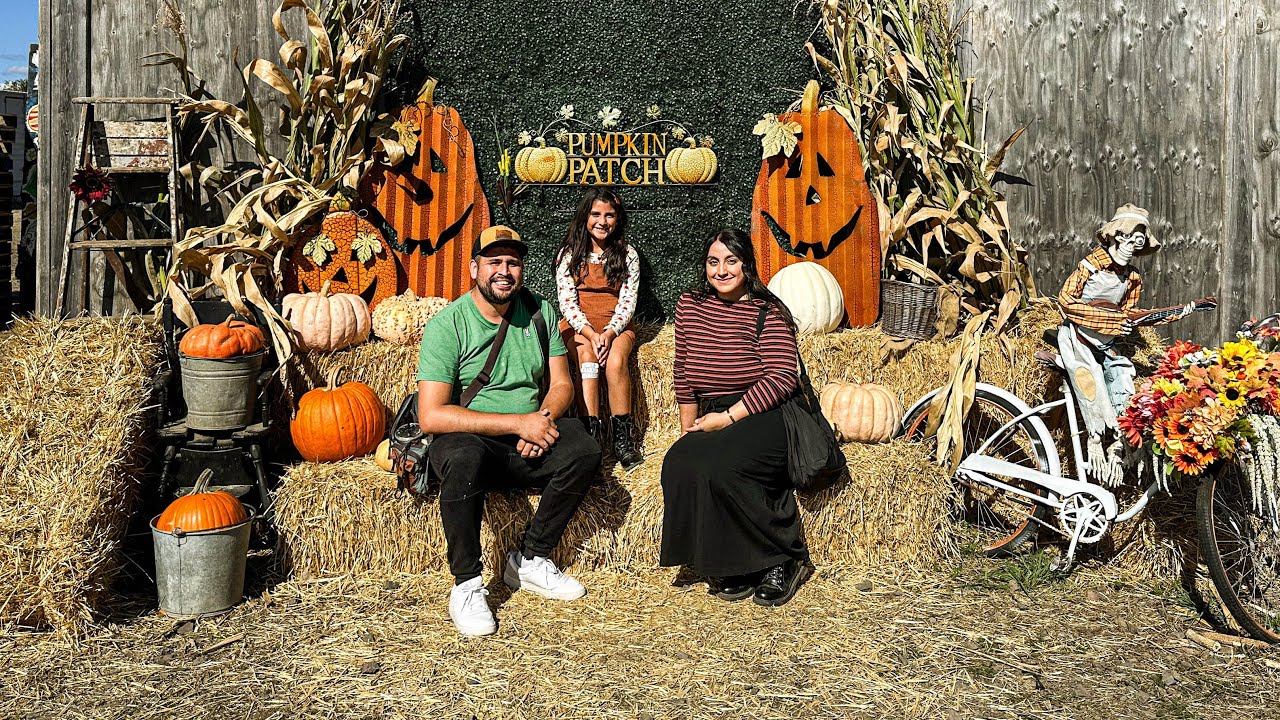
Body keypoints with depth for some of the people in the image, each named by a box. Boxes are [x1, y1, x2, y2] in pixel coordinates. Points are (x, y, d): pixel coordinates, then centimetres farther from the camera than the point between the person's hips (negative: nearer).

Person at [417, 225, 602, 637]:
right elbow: (431, 416, -20)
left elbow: (561, 384, 10)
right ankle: (466, 584, -19)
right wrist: (518, 422, -24)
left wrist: (543, 418, -15)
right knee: (463, 458, -38)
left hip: (528, 446, 4)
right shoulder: (447, 324, -11)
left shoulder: (539, 312, 4)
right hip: (470, 438, -4)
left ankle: (529, 560, -6)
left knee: (584, 450, -23)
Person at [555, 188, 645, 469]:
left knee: (616, 358, -33)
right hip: (579, 327, 0)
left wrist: (609, 333, -19)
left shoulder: (628, 255, 8)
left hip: (617, 327, 0)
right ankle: (589, 434, -42)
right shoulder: (569, 254, 6)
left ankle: (623, 437, -32)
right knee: (587, 356, -34)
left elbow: (628, 301, 0)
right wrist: (590, 334, -20)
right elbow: (567, 302, -3)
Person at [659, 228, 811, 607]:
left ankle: (784, 559, -11)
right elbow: (684, 376, 18)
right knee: (679, 463, -25)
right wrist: (688, 428, 12)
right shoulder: (690, 305, 13)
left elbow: (782, 377, -14)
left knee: (714, 465, -31)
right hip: (714, 423, 6)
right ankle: (730, 569, -9)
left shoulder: (767, 312, -4)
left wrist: (728, 417, -17)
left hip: (768, 417, -5)